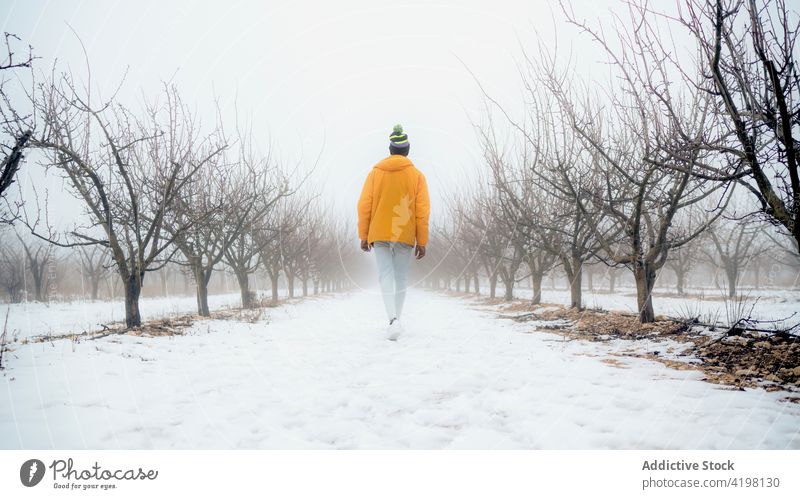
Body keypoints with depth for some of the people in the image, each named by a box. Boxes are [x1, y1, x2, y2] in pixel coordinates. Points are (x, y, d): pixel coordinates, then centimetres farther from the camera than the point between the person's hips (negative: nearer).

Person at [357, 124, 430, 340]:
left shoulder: (375, 172, 3)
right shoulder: (416, 175, 0)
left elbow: (364, 206, 0)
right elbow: (422, 211, -4)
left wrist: (363, 235, 5)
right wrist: (422, 242, 1)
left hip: (379, 234, 0)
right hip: (405, 236, 0)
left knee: (385, 276, -2)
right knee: (401, 277, 12)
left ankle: (393, 319, -21)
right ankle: (395, 319, 21)